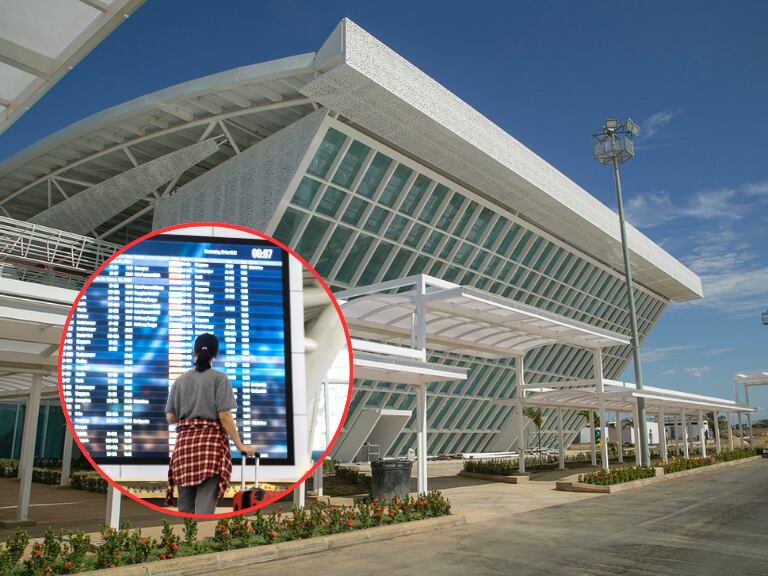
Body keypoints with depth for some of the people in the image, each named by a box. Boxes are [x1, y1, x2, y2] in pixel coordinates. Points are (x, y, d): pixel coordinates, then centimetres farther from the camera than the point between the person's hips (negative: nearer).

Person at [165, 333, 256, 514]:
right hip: (211, 441, -4)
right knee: (205, 504, -8)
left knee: (185, 506, 11)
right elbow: (224, 415, -8)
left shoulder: (180, 380, 11)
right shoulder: (219, 378, -1)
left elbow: (170, 417, 9)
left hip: (184, 442, 4)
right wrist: (240, 445, -3)